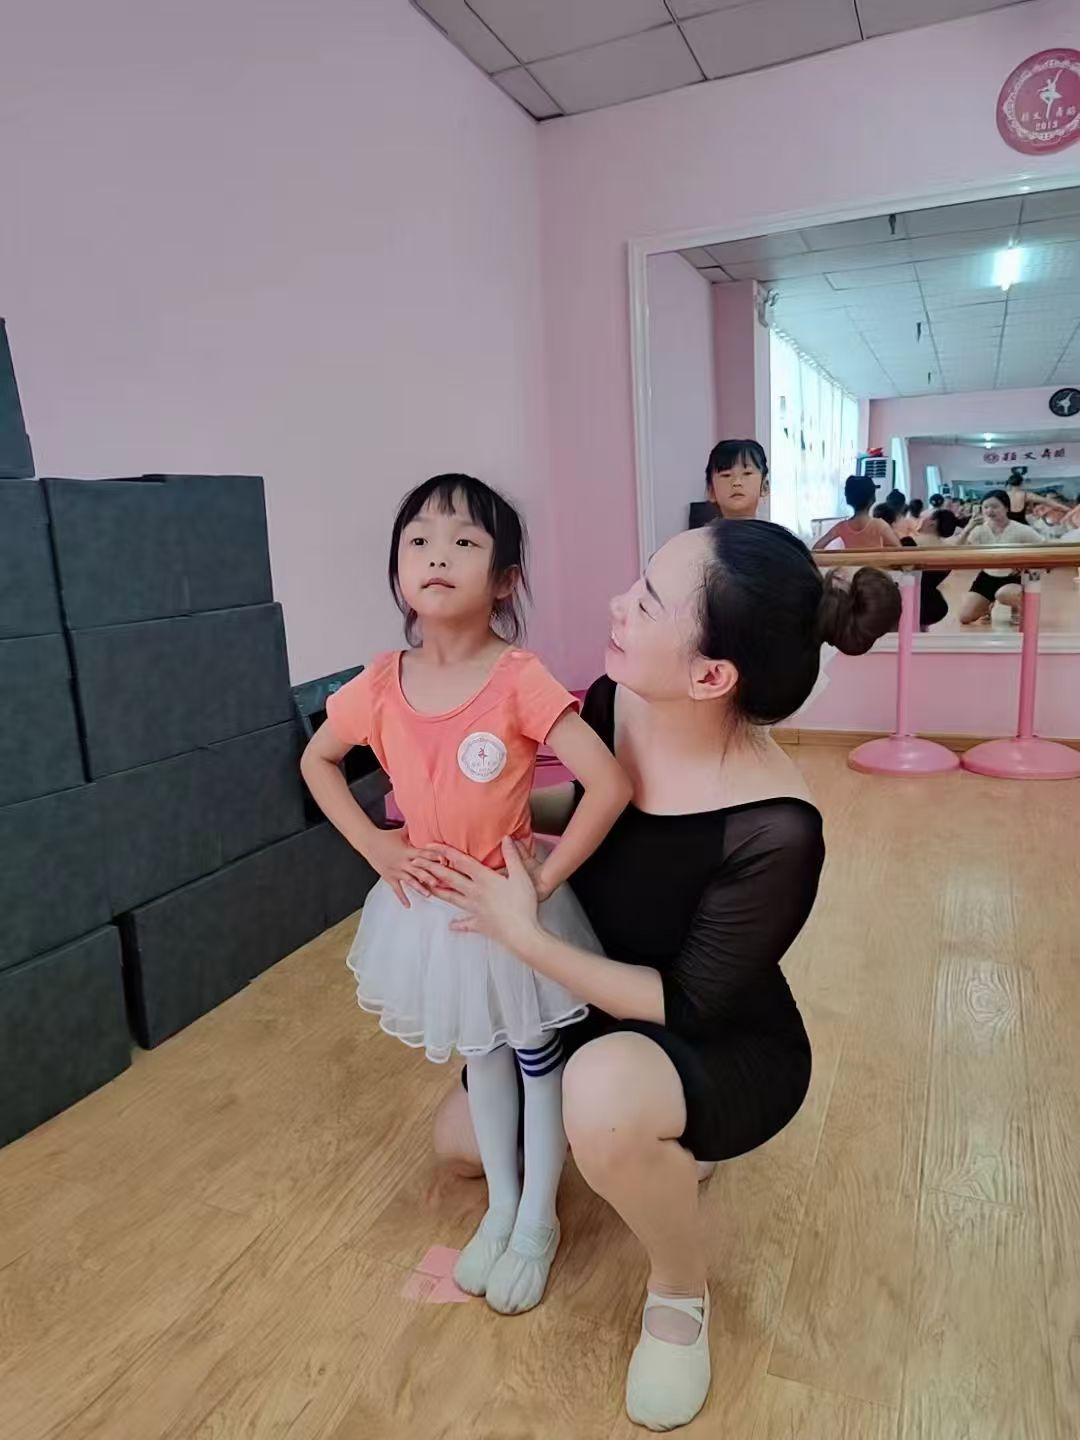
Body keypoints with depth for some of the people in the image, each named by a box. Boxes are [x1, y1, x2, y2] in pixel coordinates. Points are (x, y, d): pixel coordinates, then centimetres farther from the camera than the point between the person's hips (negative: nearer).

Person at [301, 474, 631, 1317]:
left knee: (539, 1061, 18)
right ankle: (500, 1206, 47)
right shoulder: (382, 687, -11)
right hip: (432, 908, 4)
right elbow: (317, 762, 6)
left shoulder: (520, 681, -24)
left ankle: (537, 1221, 42)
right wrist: (376, 848, -3)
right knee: (481, 1059, 24)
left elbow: (611, 785, -28)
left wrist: (542, 881, -23)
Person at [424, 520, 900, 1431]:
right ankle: (654, 1145, 33)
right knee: (460, 1139, 15)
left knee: (605, 1090, -40)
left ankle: (681, 1294, -5)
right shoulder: (615, 702, -19)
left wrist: (526, 938, -30)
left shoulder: (774, 832, -37)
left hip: (730, 1048, -6)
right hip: (606, 1015, 7)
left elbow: (690, 1005, -27)